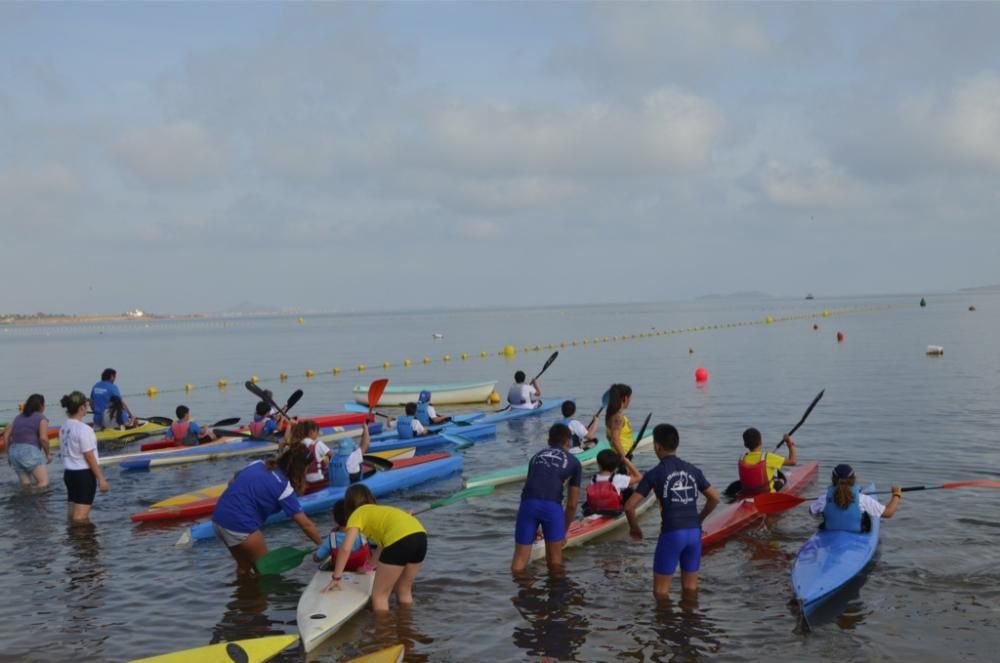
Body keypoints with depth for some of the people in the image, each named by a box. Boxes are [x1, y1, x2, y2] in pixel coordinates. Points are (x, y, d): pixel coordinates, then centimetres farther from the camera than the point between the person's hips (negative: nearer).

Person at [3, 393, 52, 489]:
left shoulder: (19, 417, 19)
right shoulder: (41, 418, 0)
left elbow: (6, 434, 14)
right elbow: (43, 438, -12)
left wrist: (8, 453, 21)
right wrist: (48, 453, 1)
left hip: (14, 451, 7)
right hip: (30, 451, -7)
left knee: (25, 484, 15)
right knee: (44, 483, -10)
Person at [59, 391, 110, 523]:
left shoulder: (64, 427, 6)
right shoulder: (83, 429, -18)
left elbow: (67, 452, 11)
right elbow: (89, 457, -17)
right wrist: (101, 478, -11)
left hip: (68, 473, 8)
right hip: (83, 474, -8)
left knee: (72, 514, 14)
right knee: (81, 517, -4)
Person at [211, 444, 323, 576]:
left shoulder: (259, 464, 11)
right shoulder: (283, 486, -7)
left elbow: (232, 483, 16)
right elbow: (306, 525, -6)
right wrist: (324, 547, 3)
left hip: (219, 518, 8)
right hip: (239, 525, -7)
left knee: (244, 567, 25)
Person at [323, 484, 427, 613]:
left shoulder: (357, 514, 15)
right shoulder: (380, 511, 35)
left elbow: (345, 549, 5)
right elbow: (383, 547, 42)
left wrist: (336, 578, 12)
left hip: (400, 540, -7)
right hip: (421, 535, 7)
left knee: (379, 595, 9)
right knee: (404, 592, 25)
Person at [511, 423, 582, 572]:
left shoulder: (536, 456, 30)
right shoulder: (574, 463, 21)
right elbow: (572, 505, 21)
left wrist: (535, 528, 48)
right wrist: (564, 531, 34)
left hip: (527, 502, 2)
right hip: (552, 505, -2)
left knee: (519, 560, 6)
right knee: (555, 560, 15)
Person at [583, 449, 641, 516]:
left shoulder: (594, 479, -12)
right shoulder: (618, 479, -23)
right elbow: (638, 477, -12)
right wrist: (627, 462, -5)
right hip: (614, 512, -4)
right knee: (629, 490, 16)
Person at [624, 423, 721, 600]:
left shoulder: (654, 474, -4)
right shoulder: (693, 470, 9)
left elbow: (629, 506, -7)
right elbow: (714, 498, 12)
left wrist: (634, 527, 10)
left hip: (671, 533, -5)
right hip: (694, 532, 5)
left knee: (660, 590, 6)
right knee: (690, 588, 16)